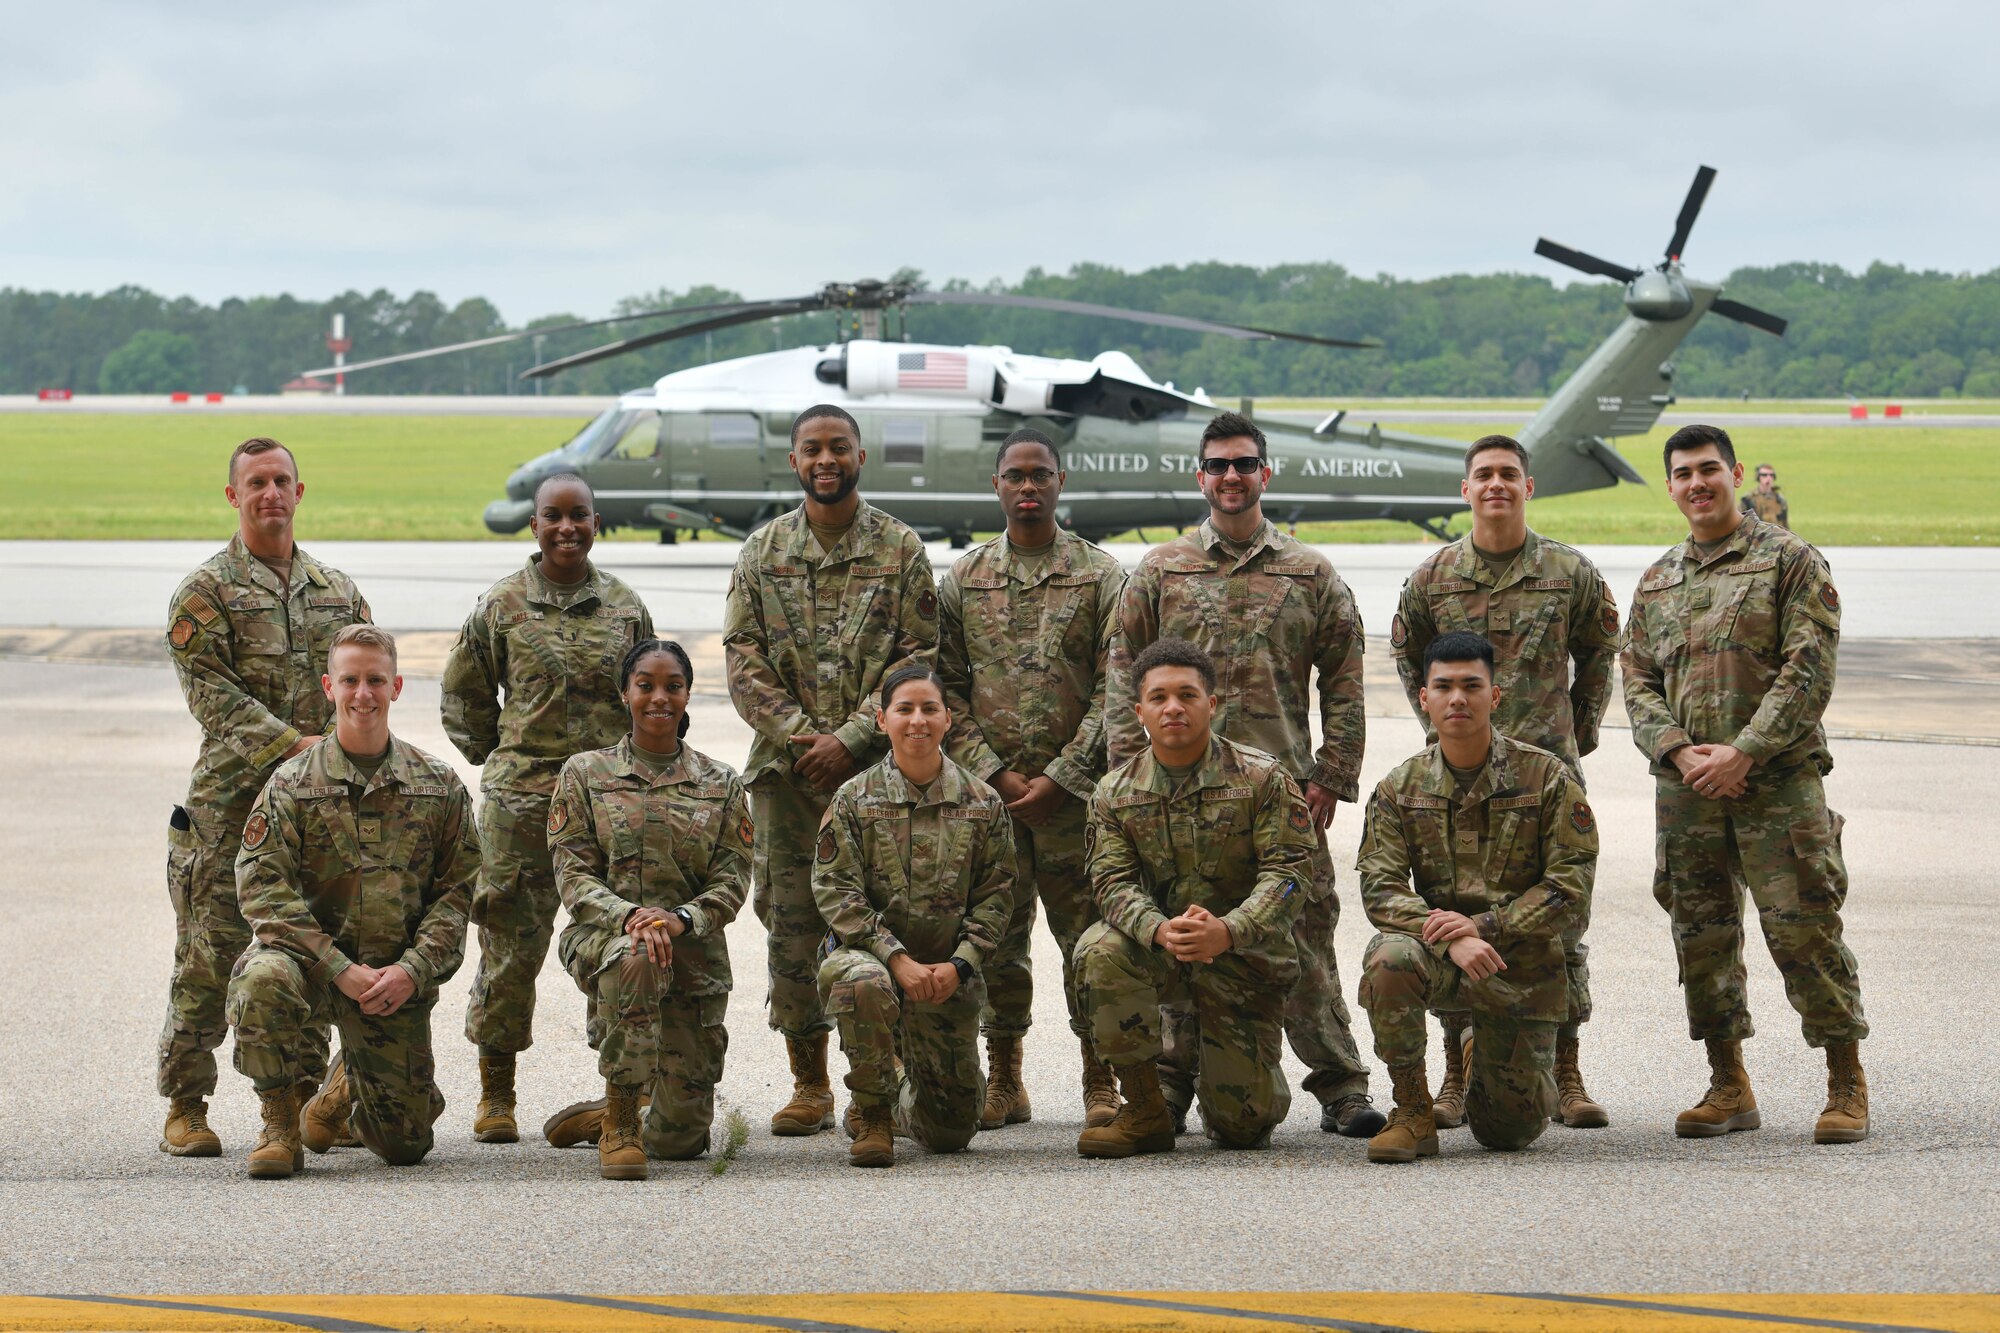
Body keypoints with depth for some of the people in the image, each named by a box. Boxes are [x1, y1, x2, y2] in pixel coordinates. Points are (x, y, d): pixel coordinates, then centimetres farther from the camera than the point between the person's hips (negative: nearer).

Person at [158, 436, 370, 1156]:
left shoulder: (336, 589, 15)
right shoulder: (205, 592, -1)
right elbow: (214, 697, -11)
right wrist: (293, 743, -20)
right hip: (230, 800, -4)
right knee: (209, 958, -3)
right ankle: (185, 1109, 6)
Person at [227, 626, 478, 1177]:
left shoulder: (440, 786, 5)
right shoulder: (292, 783, -2)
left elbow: (458, 889, 3)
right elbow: (262, 888, -11)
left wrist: (412, 970, -14)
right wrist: (341, 970, -20)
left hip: (399, 980, 2)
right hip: (314, 960, -2)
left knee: (405, 1143, 0)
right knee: (263, 981, -38)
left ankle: (350, 1083, 37)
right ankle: (280, 1124, -13)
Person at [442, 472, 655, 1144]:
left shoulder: (625, 607, 9)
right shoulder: (500, 606, 3)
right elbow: (463, 694, 14)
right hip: (520, 795, -2)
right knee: (511, 939, -1)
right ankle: (495, 1095, 11)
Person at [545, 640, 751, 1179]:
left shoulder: (721, 784, 9)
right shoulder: (585, 774, 6)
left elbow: (732, 881, 2)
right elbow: (573, 874, -3)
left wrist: (681, 919, -20)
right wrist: (628, 916, -23)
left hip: (695, 951, 2)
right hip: (604, 935, -2)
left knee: (681, 1139, -4)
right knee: (635, 958, -42)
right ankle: (618, 1122, -27)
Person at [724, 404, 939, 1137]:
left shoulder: (901, 550, 3)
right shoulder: (762, 552, 9)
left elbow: (919, 662, -2)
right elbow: (743, 662, 3)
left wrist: (849, 739, -12)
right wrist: (799, 736, -10)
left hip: (877, 767, -2)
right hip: (786, 769, 2)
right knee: (790, 923, 1)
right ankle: (809, 1084, 10)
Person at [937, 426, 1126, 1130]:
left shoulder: (1100, 576, 2)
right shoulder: (963, 579, 9)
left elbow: (1114, 690, -2)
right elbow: (947, 691, 6)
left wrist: (1060, 777, -10)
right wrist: (995, 774, -6)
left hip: (1075, 789, -2)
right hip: (989, 788, 2)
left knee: (1088, 936, -1)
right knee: (997, 937, 5)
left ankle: (1100, 1084, 7)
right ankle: (1004, 1082, 15)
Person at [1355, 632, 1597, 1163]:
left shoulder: (1547, 777, -7)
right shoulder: (1400, 789, -2)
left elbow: (1571, 881, -10)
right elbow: (1380, 887, -9)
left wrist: (1483, 927, -21)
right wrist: (1450, 938, -27)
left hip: (1523, 964, -1)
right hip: (1439, 952, 1)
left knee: (1509, 1132, 2)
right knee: (1388, 958, -36)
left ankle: (1484, 1059, 41)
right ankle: (1413, 1114, -17)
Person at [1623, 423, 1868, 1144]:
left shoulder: (1790, 560, 1)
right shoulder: (1658, 581, 16)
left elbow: (1809, 671, -8)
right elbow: (1638, 682, 12)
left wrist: (1744, 752, -15)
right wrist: (1680, 752, -6)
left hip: (1777, 781, -5)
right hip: (1686, 788, 5)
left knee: (1804, 930, -7)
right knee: (1702, 936, 6)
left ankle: (1846, 1085, 2)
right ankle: (1729, 1086, 17)